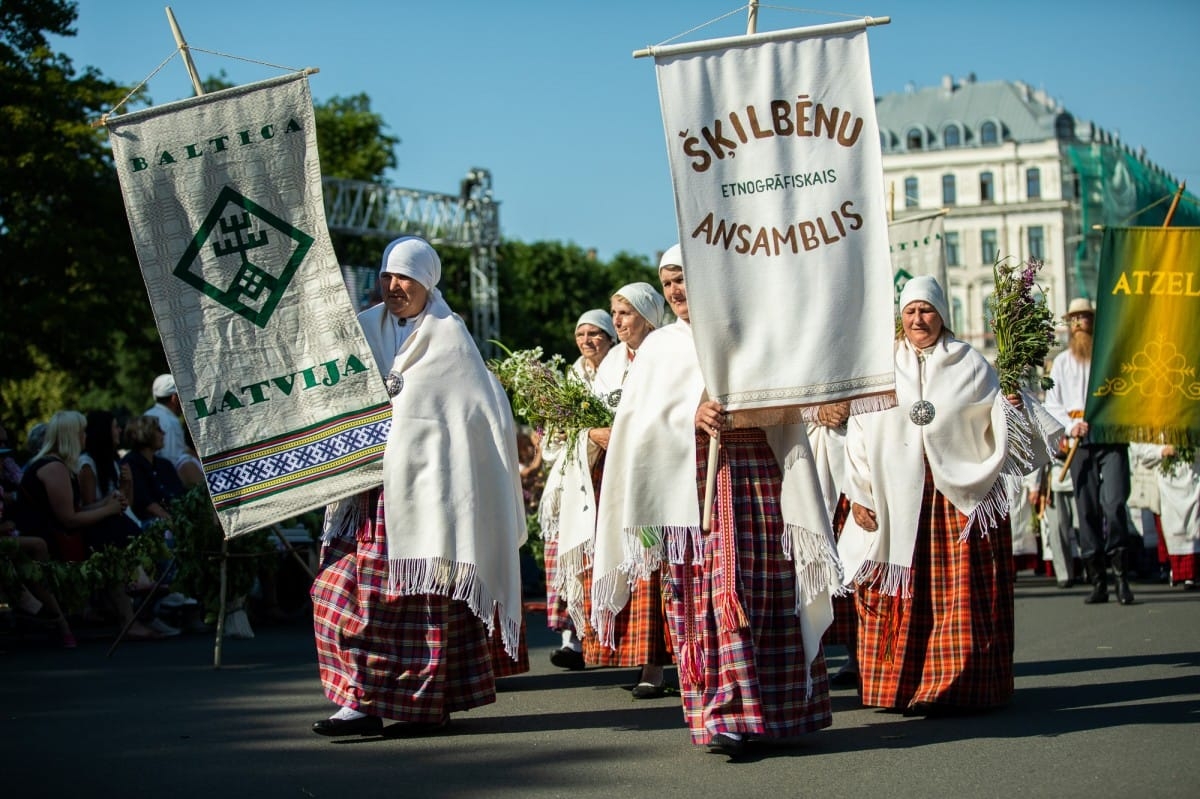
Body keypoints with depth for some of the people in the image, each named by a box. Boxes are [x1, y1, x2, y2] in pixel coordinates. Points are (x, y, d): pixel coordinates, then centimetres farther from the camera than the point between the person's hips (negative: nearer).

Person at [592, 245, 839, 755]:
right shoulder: (661, 347, 16)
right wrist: (694, 416, -13)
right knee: (703, 598, -6)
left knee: (760, 593, -8)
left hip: (754, 477, -1)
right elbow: (645, 420, 4)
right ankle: (723, 718, -5)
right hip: (690, 481, 1)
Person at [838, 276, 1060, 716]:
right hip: (896, 501, 0)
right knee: (898, 599, -1)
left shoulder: (969, 364, 10)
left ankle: (957, 687, 4)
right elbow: (859, 435, 6)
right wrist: (858, 495, 1)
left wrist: (1011, 407, -13)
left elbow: (994, 425, 8)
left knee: (960, 595, -3)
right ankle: (896, 688, 6)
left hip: (959, 498, 0)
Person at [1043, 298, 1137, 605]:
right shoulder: (1062, 361, 15)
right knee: (1087, 511, 1)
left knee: (1114, 504, -16)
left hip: (1112, 439, -3)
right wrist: (1071, 425, -6)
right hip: (1080, 444, 3)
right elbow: (1051, 404, 11)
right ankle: (1098, 582, 4)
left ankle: (1121, 576, -11)